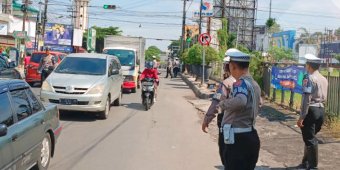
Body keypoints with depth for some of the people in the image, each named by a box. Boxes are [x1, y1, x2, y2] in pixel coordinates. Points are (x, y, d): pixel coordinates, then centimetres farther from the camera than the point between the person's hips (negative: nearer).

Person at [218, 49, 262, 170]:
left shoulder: (241, 82, -16)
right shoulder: (254, 84, 13)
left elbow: (240, 101, -37)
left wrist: (223, 103, -19)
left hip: (238, 139, -9)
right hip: (251, 137, 9)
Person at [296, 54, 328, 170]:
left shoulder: (309, 78, -13)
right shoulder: (324, 79, 12)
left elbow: (306, 99, -18)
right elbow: (324, 97, 15)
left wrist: (301, 117, -19)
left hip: (311, 110, -8)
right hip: (321, 110, 8)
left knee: (309, 139, -1)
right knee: (311, 137, 20)